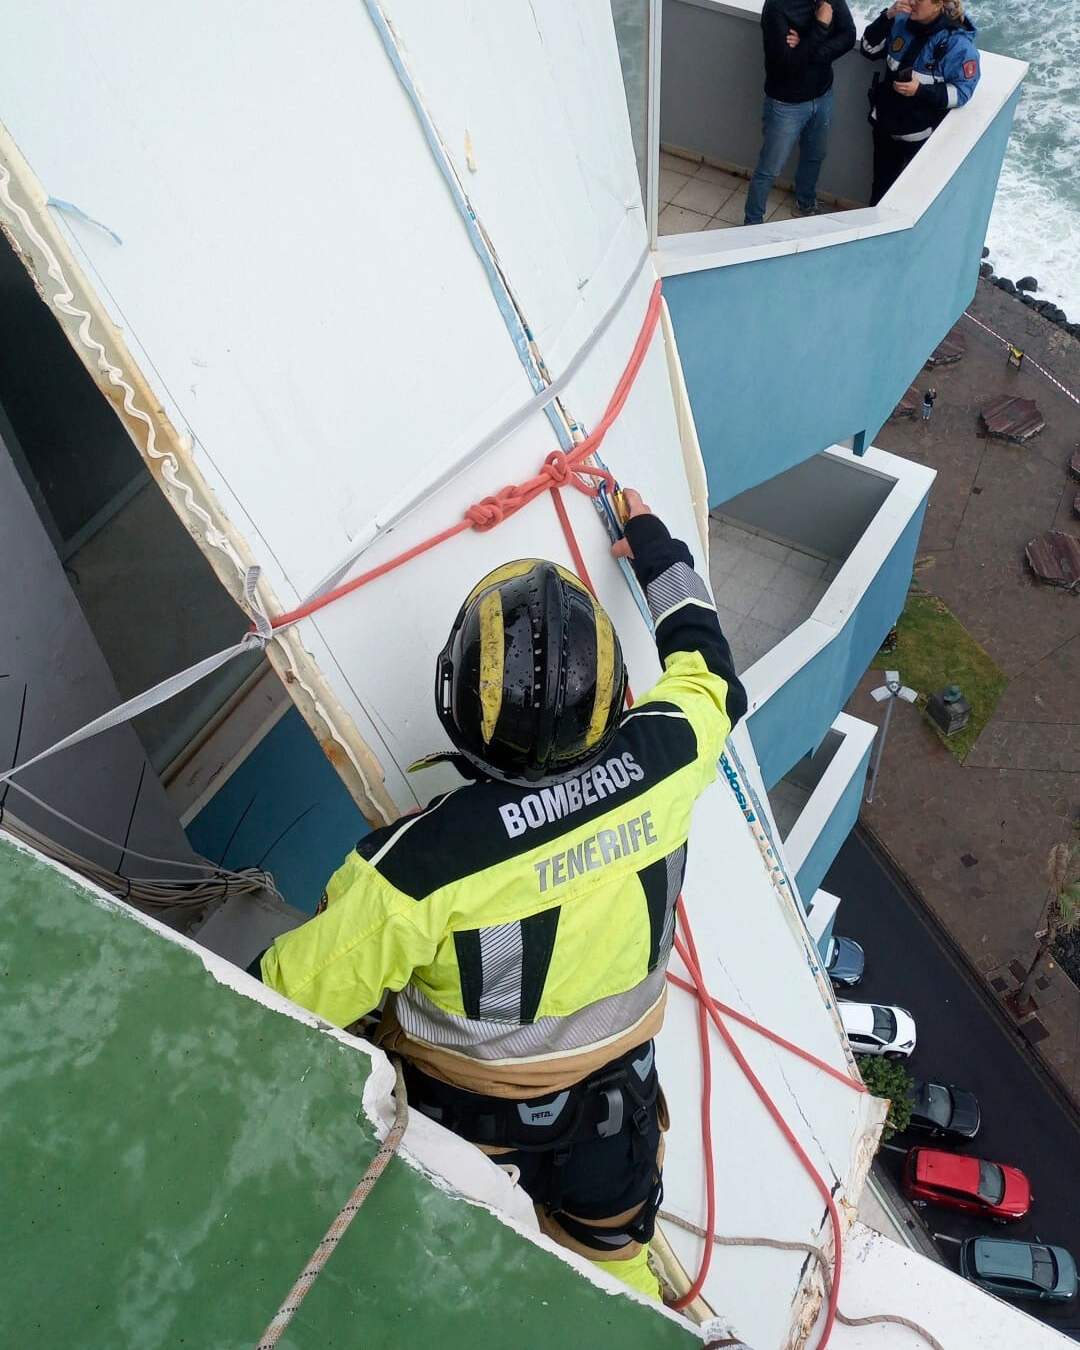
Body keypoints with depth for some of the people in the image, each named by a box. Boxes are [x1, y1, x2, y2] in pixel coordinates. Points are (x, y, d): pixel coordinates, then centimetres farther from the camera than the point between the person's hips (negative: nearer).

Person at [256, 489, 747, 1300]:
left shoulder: (422, 863, -38)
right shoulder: (661, 761, -26)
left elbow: (294, 996, -24)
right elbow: (709, 678, -1)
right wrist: (658, 553, 12)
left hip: (468, 1116, -3)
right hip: (616, 1092, 4)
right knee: (614, 1260, 32)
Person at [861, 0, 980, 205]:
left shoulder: (957, 41, -21)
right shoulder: (902, 22, -7)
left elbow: (961, 91, -19)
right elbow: (870, 49, 0)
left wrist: (921, 90, -31)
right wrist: (888, 17, -16)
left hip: (922, 135, -5)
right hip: (885, 126, 5)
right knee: (881, 185, 22)